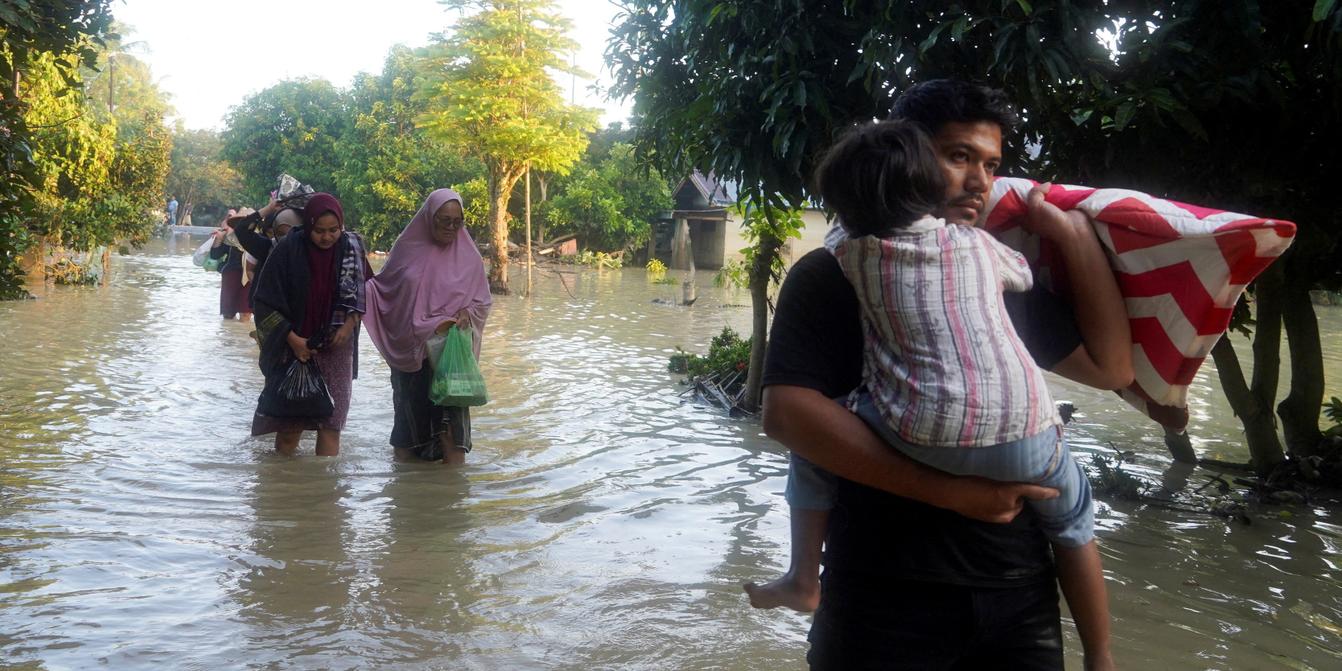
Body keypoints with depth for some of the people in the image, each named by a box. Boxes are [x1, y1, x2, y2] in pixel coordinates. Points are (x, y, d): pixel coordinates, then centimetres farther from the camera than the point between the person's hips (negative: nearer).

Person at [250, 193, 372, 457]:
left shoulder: (351, 248, -4)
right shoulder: (288, 250, -11)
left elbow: (363, 292, 8)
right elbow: (266, 302, -7)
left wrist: (349, 324, -8)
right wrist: (292, 339, -14)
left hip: (336, 348, 2)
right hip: (294, 347, -1)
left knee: (331, 424, -2)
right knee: (290, 425, 4)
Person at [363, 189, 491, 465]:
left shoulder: (468, 256, 2)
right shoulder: (408, 248, 3)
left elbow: (482, 300, 6)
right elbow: (382, 286, 12)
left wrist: (467, 313, -13)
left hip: (449, 347, -1)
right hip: (409, 347, 2)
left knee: (450, 405, -11)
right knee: (410, 405, 12)